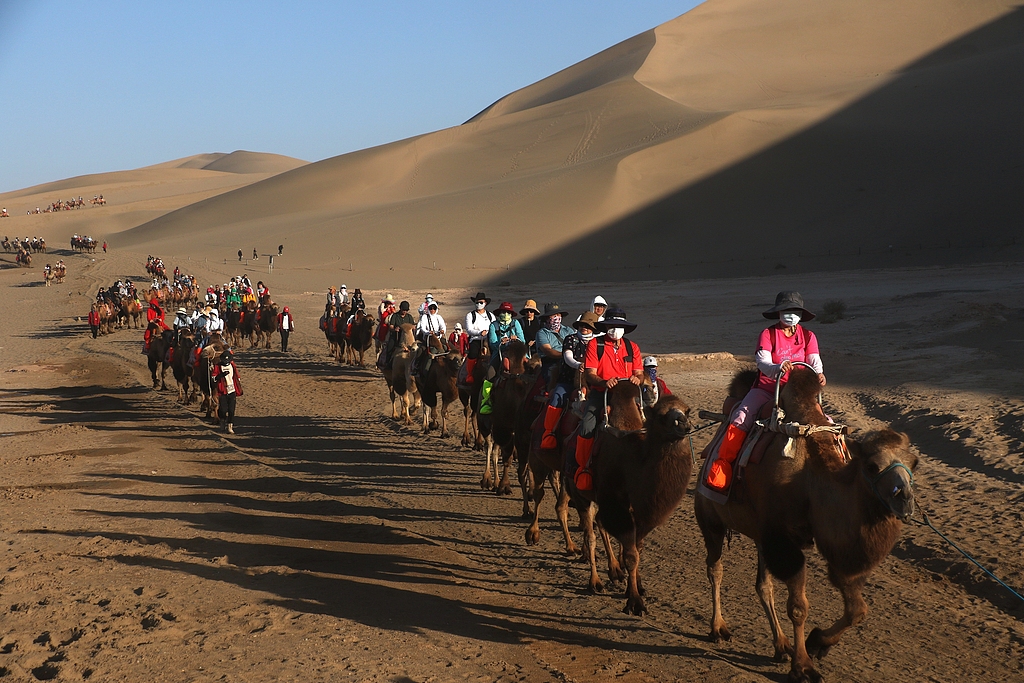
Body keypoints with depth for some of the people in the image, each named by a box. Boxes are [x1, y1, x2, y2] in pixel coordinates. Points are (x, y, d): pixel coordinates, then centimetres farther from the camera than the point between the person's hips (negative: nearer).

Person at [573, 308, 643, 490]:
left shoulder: (632, 347, 12)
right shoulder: (595, 344, 2)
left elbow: (640, 373, 8)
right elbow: (589, 374, -5)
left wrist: (637, 379, -18)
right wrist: (604, 382, -25)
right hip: (600, 394, -2)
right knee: (587, 428, -24)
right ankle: (582, 467, -7)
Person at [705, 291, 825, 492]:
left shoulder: (808, 337, 8)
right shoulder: (768, 334, -1)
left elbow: (815, 362, -4)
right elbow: (763, 362, -17)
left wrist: (818, 374, -29)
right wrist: (777, 368, -40)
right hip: (767, 389, -2)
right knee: (741, 418, -26)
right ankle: (722, 465, -22)